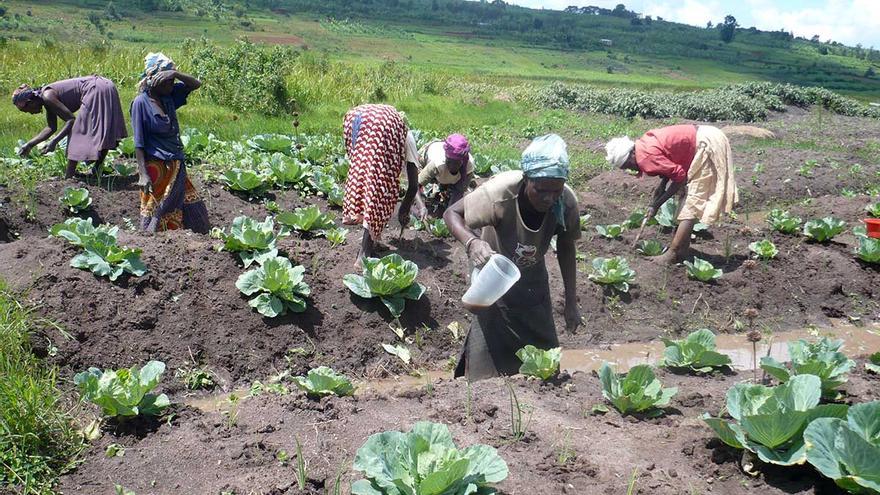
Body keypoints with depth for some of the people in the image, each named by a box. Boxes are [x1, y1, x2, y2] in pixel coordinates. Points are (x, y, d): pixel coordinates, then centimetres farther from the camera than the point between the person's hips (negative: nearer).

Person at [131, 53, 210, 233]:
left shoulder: (169, 96, 4)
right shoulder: (141, 102, -13)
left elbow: (196, 84, 4)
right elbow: (139, 143, -14)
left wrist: (175, 74, -14)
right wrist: (143, 174, -18)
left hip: (176, 166, 7)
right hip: (156, 169, -7)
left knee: (193, 209, 11)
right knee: (157, 215, 3)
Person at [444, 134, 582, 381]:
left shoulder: (567, 202, -24)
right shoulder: (499, 193, -36)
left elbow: (566, 248, -5)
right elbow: (452, 213, -21)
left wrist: (571, 302, -2)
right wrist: (471, 242, -42)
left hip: (533, 282, 3)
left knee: (543, 348, 10)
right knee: (488, 352, -1)